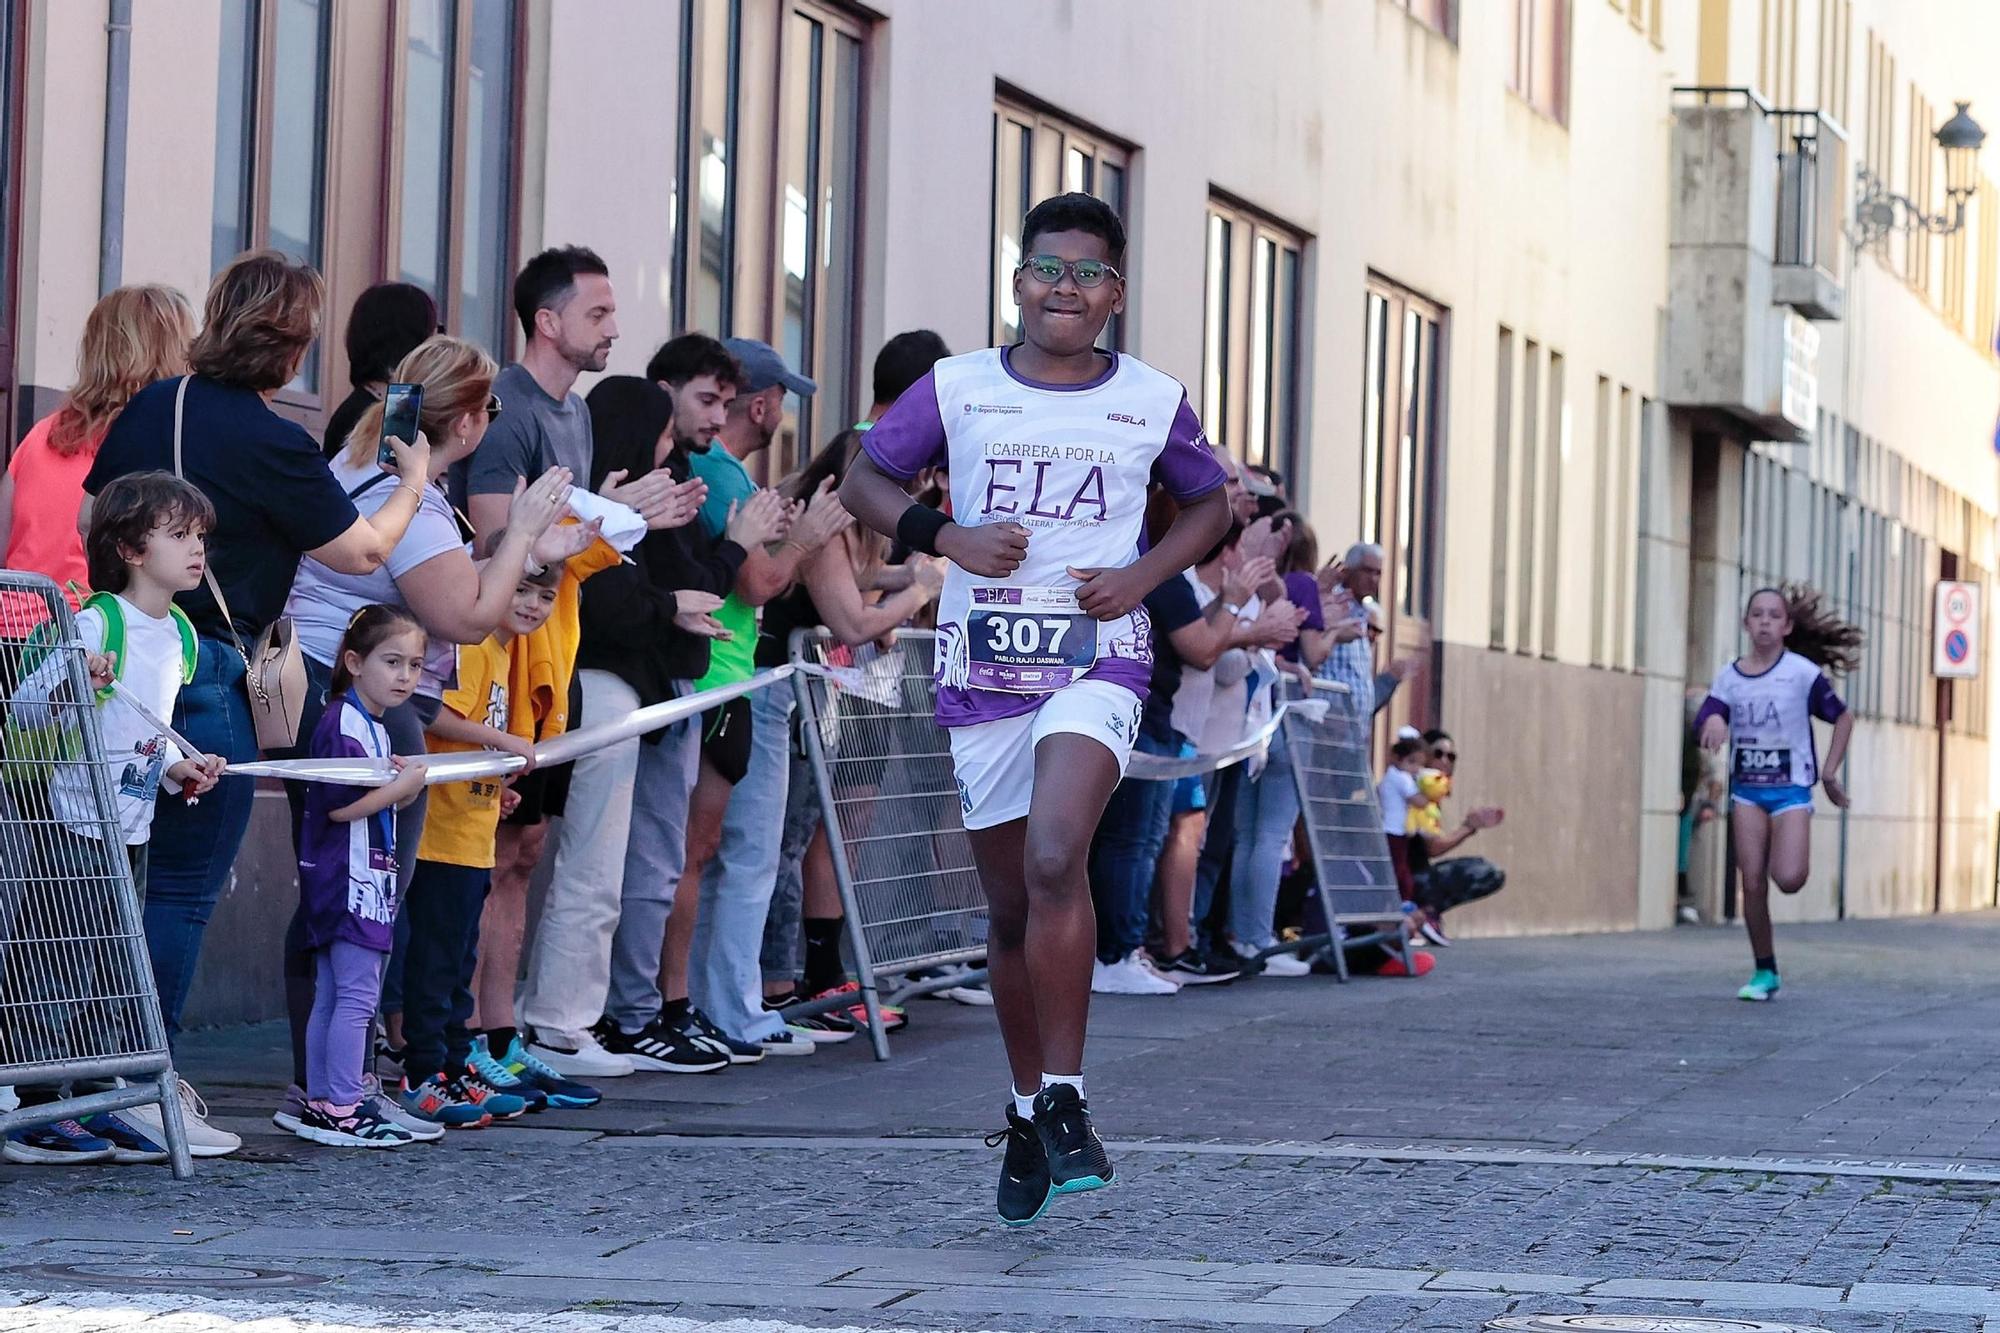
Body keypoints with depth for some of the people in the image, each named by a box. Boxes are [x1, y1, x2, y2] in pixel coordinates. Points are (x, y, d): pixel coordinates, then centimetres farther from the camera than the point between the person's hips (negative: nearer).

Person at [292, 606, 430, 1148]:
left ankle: (319, 1104, 15)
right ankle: (343, 1110, -8)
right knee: (357, 994, -9)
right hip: (347, 879, -10)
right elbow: (339, 805, -22)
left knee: (331, 996, 11)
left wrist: (402, 784, 7)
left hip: (366, 878, 10)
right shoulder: (342, 725, -15)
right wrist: (403, 786, -14)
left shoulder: (374, 727, 17)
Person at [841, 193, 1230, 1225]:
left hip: (1098, 662, -2)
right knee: (1010, 906, 9)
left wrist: (1144, 574, 0)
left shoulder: (1153, 401, 4)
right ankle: (1029, 1111, 26)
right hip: (983, 668, 2)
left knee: (1055, 863, -25)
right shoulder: (956, 388, 3)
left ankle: (1062, 1101, -16)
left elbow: (1209, 501, 19)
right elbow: (863, 481, 11)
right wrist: (946, 537, -6)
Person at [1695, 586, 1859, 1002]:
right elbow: (1704, 723, -6)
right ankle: (1765, 973, 12)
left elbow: (1843, 718, 3)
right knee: (1752, 885, 0)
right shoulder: (1729, 677, 1)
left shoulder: (1803, 673, -7)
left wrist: (1829, 773, 0)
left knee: (1789, 879, -20)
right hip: (1747, 788, 3)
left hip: (1790, 788, -3)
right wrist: (1713, 722, -30)